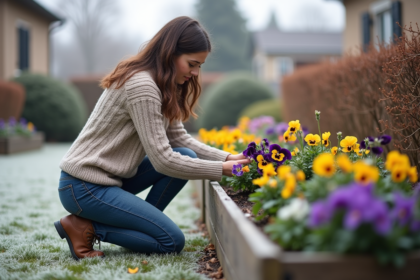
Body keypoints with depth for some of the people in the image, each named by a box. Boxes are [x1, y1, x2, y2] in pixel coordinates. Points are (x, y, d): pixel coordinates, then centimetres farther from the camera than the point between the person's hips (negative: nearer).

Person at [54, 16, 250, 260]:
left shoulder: (161, 85, 9)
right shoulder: (142, 86, -23)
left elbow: (180, 138, 8)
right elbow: (162, 160, -23)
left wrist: (227, 157, -4)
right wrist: (221, 170, -17)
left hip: (111, 176, 9)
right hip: (84, 187, -9)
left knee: (186, 156, -1)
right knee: (173, 241, -10)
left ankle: (141, 224, 4)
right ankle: (85, 228, -5)